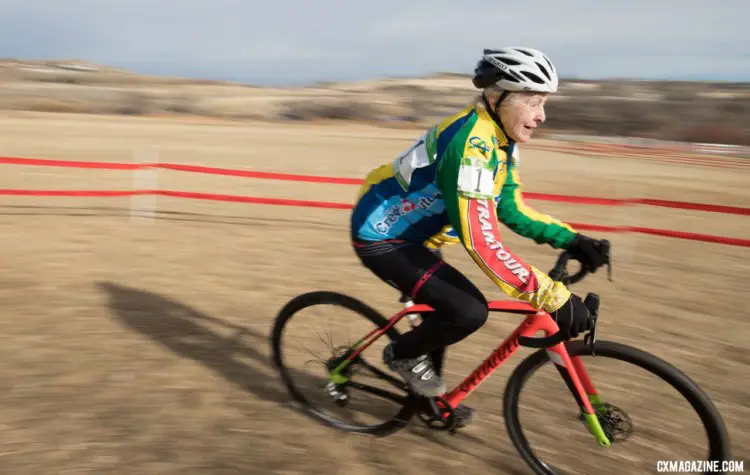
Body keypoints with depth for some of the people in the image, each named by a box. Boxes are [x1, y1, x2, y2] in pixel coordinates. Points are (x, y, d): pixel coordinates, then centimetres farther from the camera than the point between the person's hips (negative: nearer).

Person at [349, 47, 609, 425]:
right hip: (381, 237, -10)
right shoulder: (472, 146, -30)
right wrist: (552, 297, -35)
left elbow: (512, 211, 8)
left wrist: (571, 240, -3)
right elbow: (483, 243, -36)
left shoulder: (501, 141, 1)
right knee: (469, 311, -20)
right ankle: (403, 355, 7)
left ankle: (427, 392, 41)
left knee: (446, 309, 22)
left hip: (407, 232, 10)